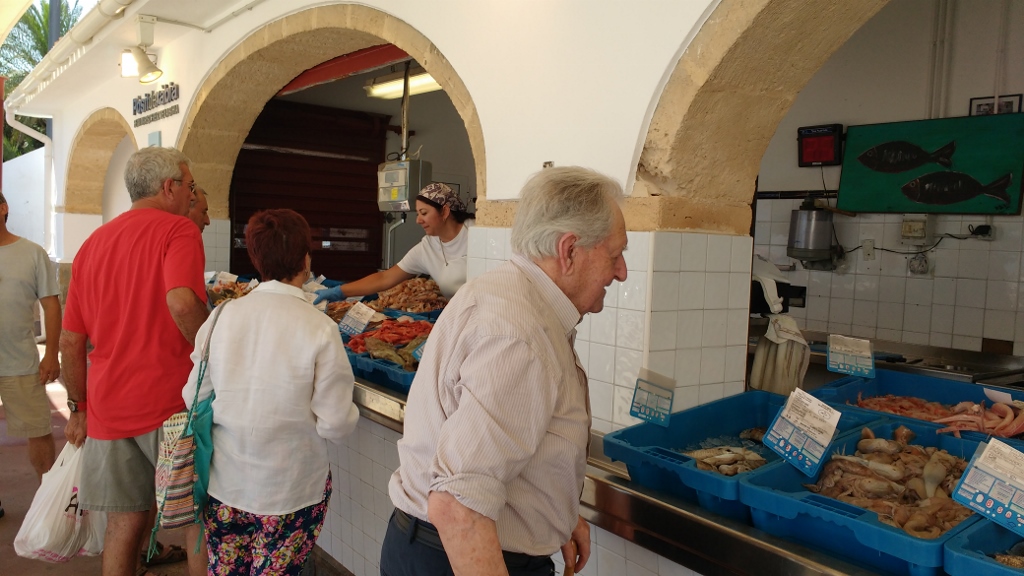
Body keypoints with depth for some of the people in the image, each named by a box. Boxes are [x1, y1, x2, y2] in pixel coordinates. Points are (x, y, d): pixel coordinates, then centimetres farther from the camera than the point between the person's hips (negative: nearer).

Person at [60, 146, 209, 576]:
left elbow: (70, 341, 14)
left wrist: (78, 408, 21)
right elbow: (182, 301, -27)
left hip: (108, 407, 6)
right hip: (171, 402, -6)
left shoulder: (92, 243, 13)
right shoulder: (178, 229, -8)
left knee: (124, 523, 15)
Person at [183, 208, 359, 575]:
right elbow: (335, 425, -17)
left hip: (224, 484, 3)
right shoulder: (320, 329, -19)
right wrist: (348, 414, 5)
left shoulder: (222, 316, -9)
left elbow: (194, 397, -1)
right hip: (291, 489, -3)